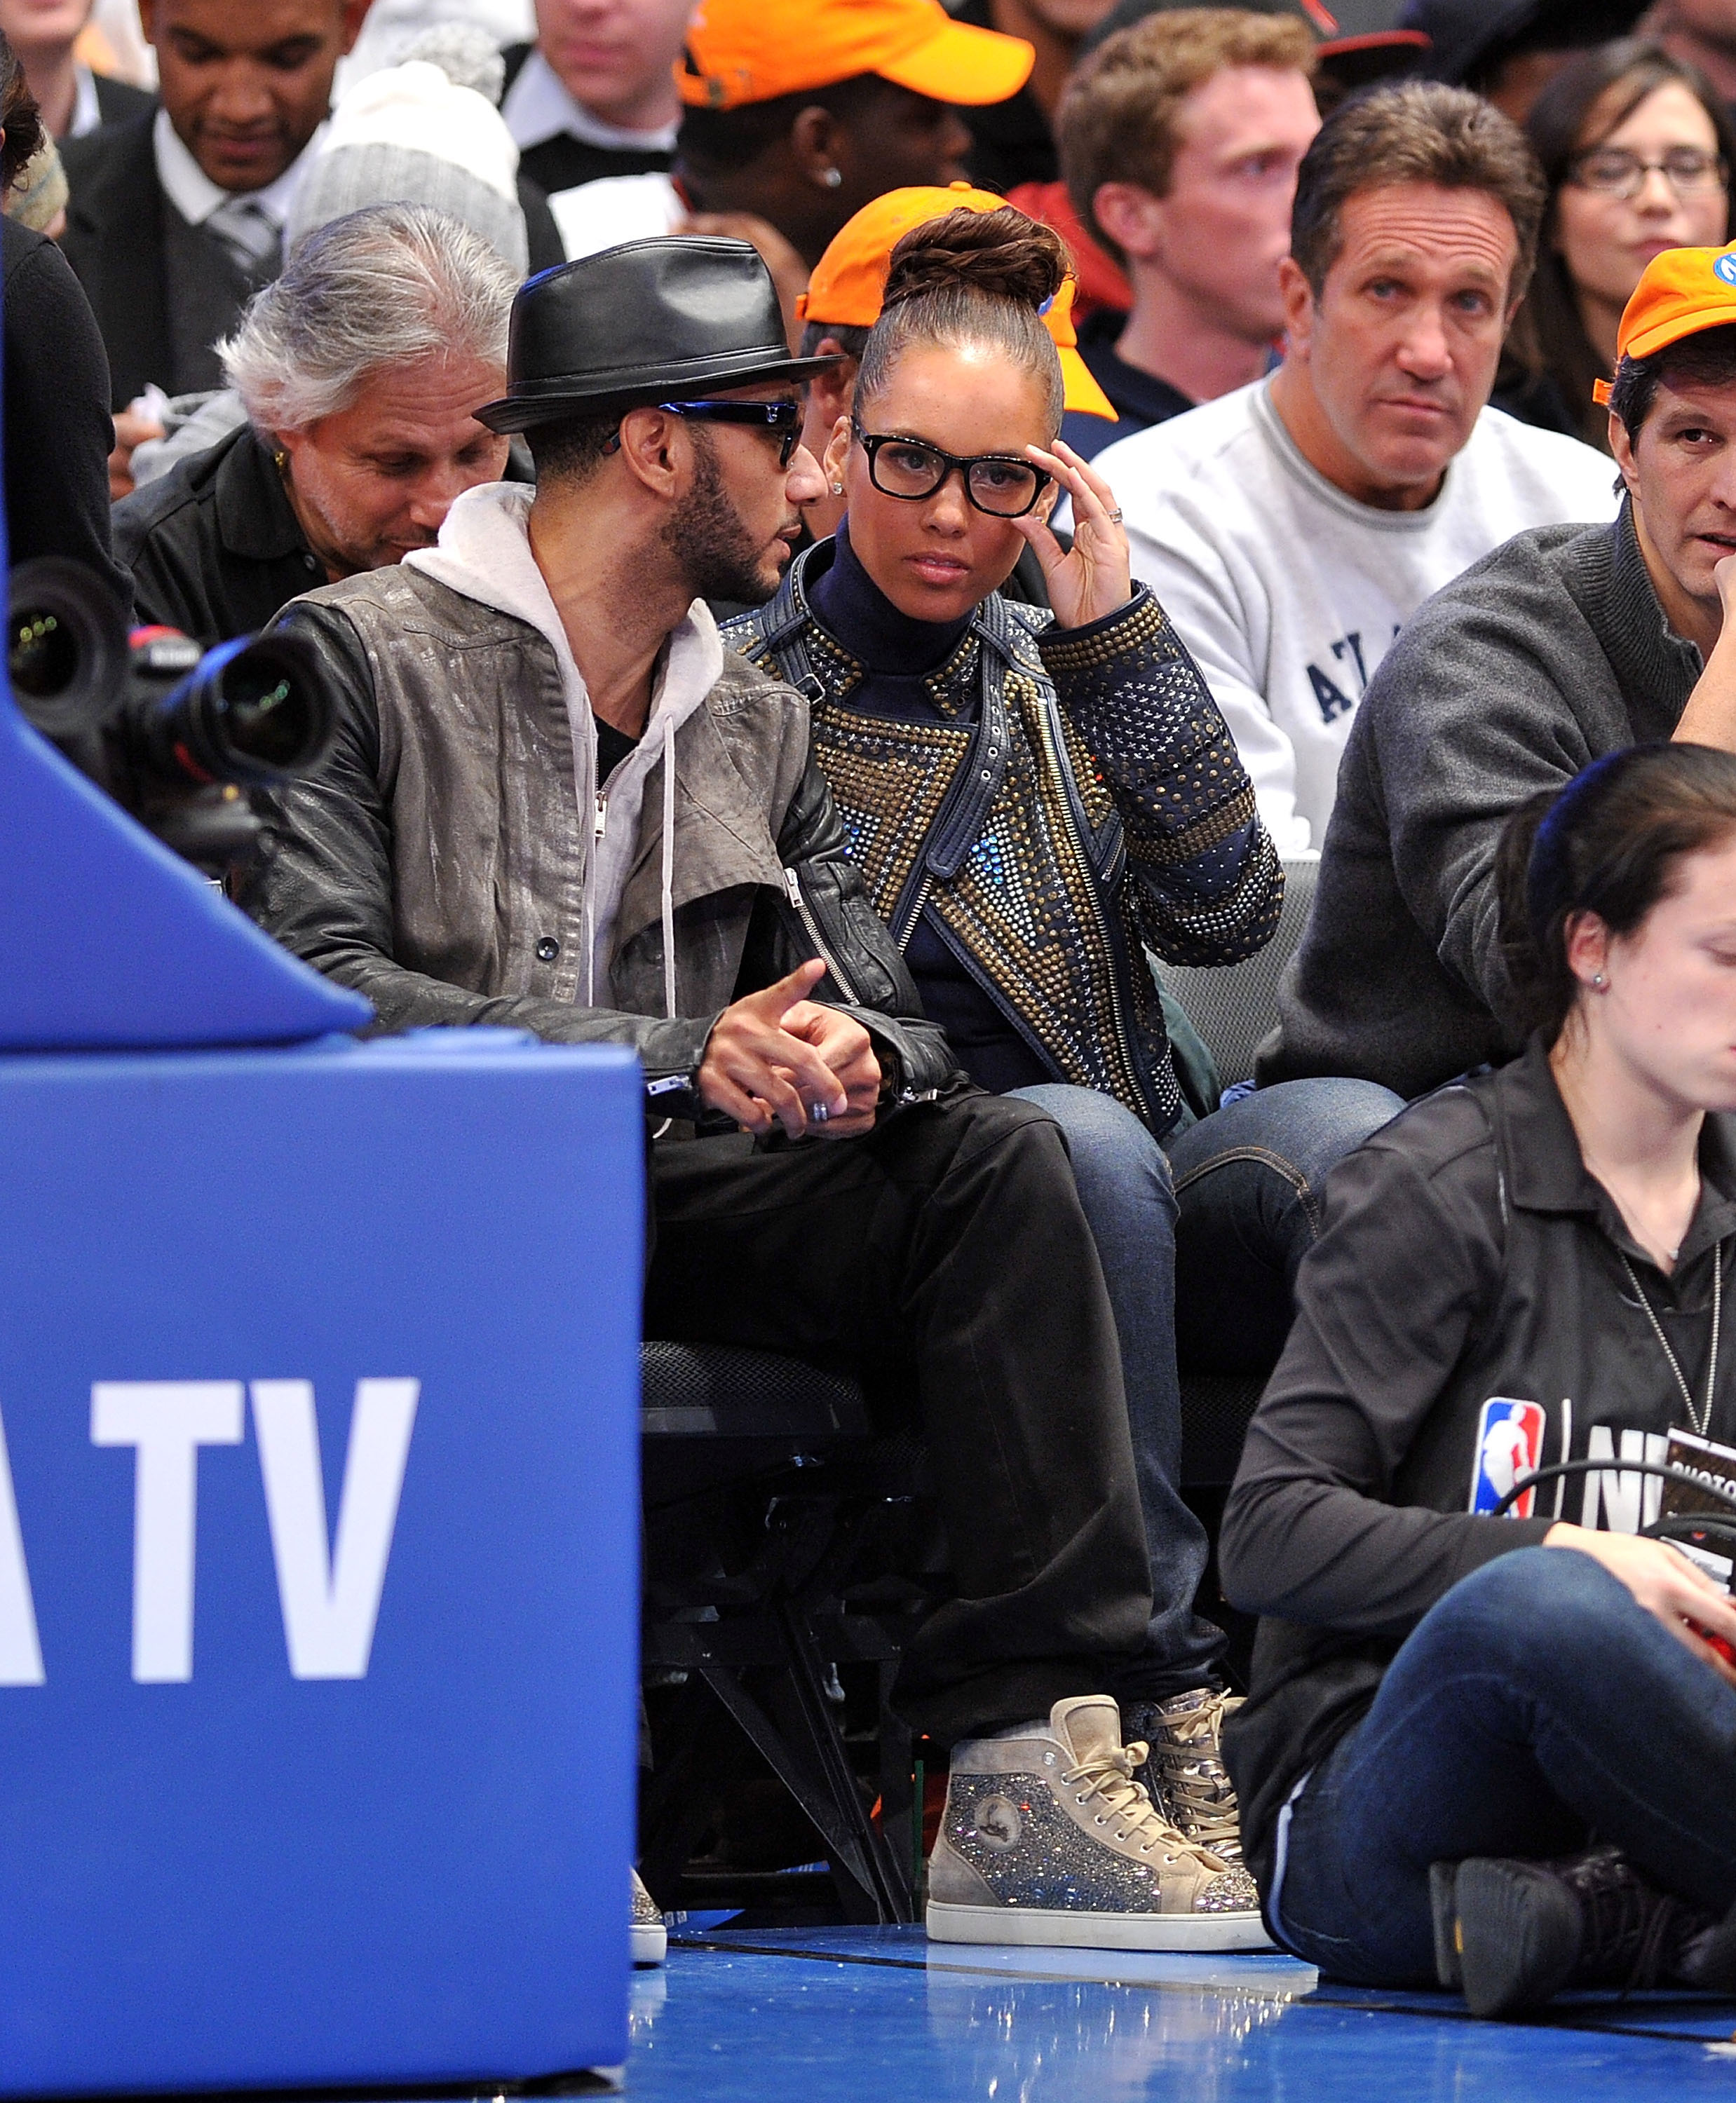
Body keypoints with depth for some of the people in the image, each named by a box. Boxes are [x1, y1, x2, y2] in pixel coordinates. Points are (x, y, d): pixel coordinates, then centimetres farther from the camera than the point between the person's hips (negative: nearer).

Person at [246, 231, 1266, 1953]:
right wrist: (680, 1061, -21)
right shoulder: (360, 660, -2)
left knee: (996, 1161, -16)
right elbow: (315, 988, -15)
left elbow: (875, 1003, 16)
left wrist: (852, 1061, -12)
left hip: (661, 1196, 6)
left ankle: (1030, 1770, -27)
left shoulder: (758, 727, 20)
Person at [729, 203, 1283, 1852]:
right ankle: (1174, 1694, -36)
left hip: (1082, 1219, 4)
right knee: (1079, 1138, -36)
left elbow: (1226, 911, 4)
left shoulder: (1058, 678, 19)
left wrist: (1115, 636, 0)